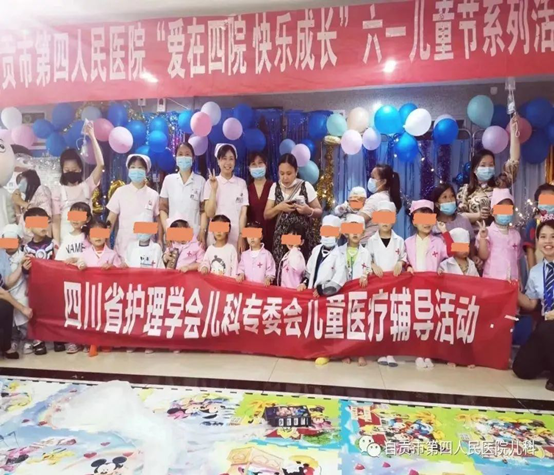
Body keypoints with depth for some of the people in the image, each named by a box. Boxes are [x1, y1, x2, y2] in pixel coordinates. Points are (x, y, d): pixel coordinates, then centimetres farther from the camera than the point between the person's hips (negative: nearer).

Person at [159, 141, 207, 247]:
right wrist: (166, 230, -3)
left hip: (194, 235, -1)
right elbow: (162, 208, 8)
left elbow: (204, 210, 4)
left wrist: (202, 232, -8)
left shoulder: (201, 181, 4)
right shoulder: (168, 179, 7)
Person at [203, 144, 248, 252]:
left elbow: (243, 213, 1)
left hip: (236, 236, 1)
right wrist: (213, 189, -12)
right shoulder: (210, 183, 1)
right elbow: (209, 214, -6)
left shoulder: (241, 183, 4)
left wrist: (241, 237, -6)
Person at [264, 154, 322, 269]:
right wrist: (279, 207, -11)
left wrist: (309, 211, -17)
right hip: (281, 237, 2)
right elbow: (266, 215, 7)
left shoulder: (306, 186, -2)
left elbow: (319, 211, 4)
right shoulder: (275, 187, 5)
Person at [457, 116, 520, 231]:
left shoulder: (500, 184, 10)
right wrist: (478, 215, -17)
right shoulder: (466, 190, 5)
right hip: (476, 234, -2)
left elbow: (514, 161, 2)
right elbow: (459, 215, 0)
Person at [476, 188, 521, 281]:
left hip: (512, 280, 4)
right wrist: (483, 238, -19)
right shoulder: (487, 232, -4)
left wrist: (519, 280, 13)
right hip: (492, 279, -4)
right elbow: (483, 256, -9)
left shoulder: (515, 234, 10)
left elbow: (517, 260, 15)